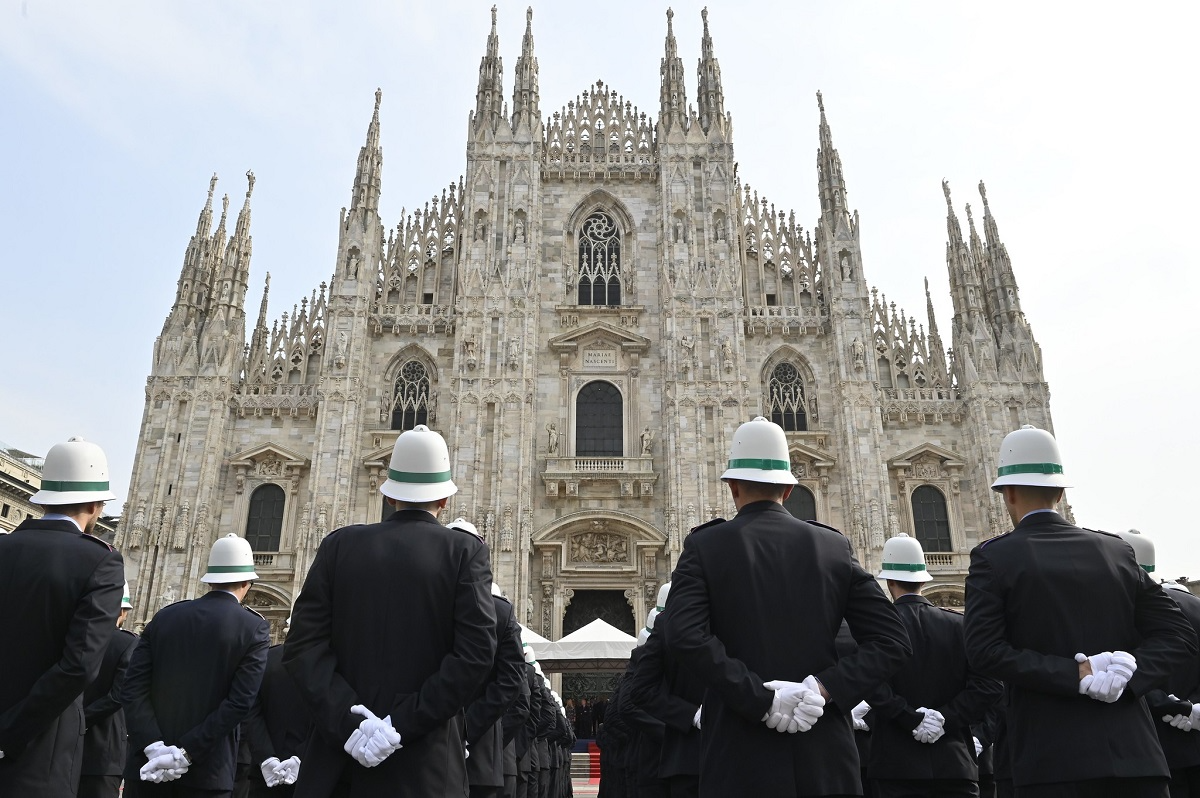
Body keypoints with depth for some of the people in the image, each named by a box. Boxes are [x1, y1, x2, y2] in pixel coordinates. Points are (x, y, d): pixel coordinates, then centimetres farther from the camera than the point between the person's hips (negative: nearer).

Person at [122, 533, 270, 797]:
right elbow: (240, 702, -15)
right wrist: (187, 753, -12)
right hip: (207, 770, -2)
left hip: (148, 765, 3)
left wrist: (153, 746, -9)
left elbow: (133, 686, -3)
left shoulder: (165, 616, 5)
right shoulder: (255, 628, -6)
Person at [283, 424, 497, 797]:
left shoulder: (339, 544, 2)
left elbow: (303, 646, -5)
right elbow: (476, 652, -14)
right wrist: (404, 723, -13)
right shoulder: (466, 551, -4)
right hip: (426, 765, -1)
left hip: (338, 758, 2)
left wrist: (348, 719, -10)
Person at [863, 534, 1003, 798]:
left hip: (899, 764, -2)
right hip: (955, 761, 2)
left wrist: (911, 718, -12)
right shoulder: (959, 624, 3)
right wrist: (947, 719, -7)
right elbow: (990, 684, -6)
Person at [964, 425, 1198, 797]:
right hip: (1134, 752, 4)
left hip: (1051, 759, -3)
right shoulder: (1116, 550, 7)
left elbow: (984, 651, -15)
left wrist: (1077, 674, -13)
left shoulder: (992, 557, -5)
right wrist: (1127, 674, -9)